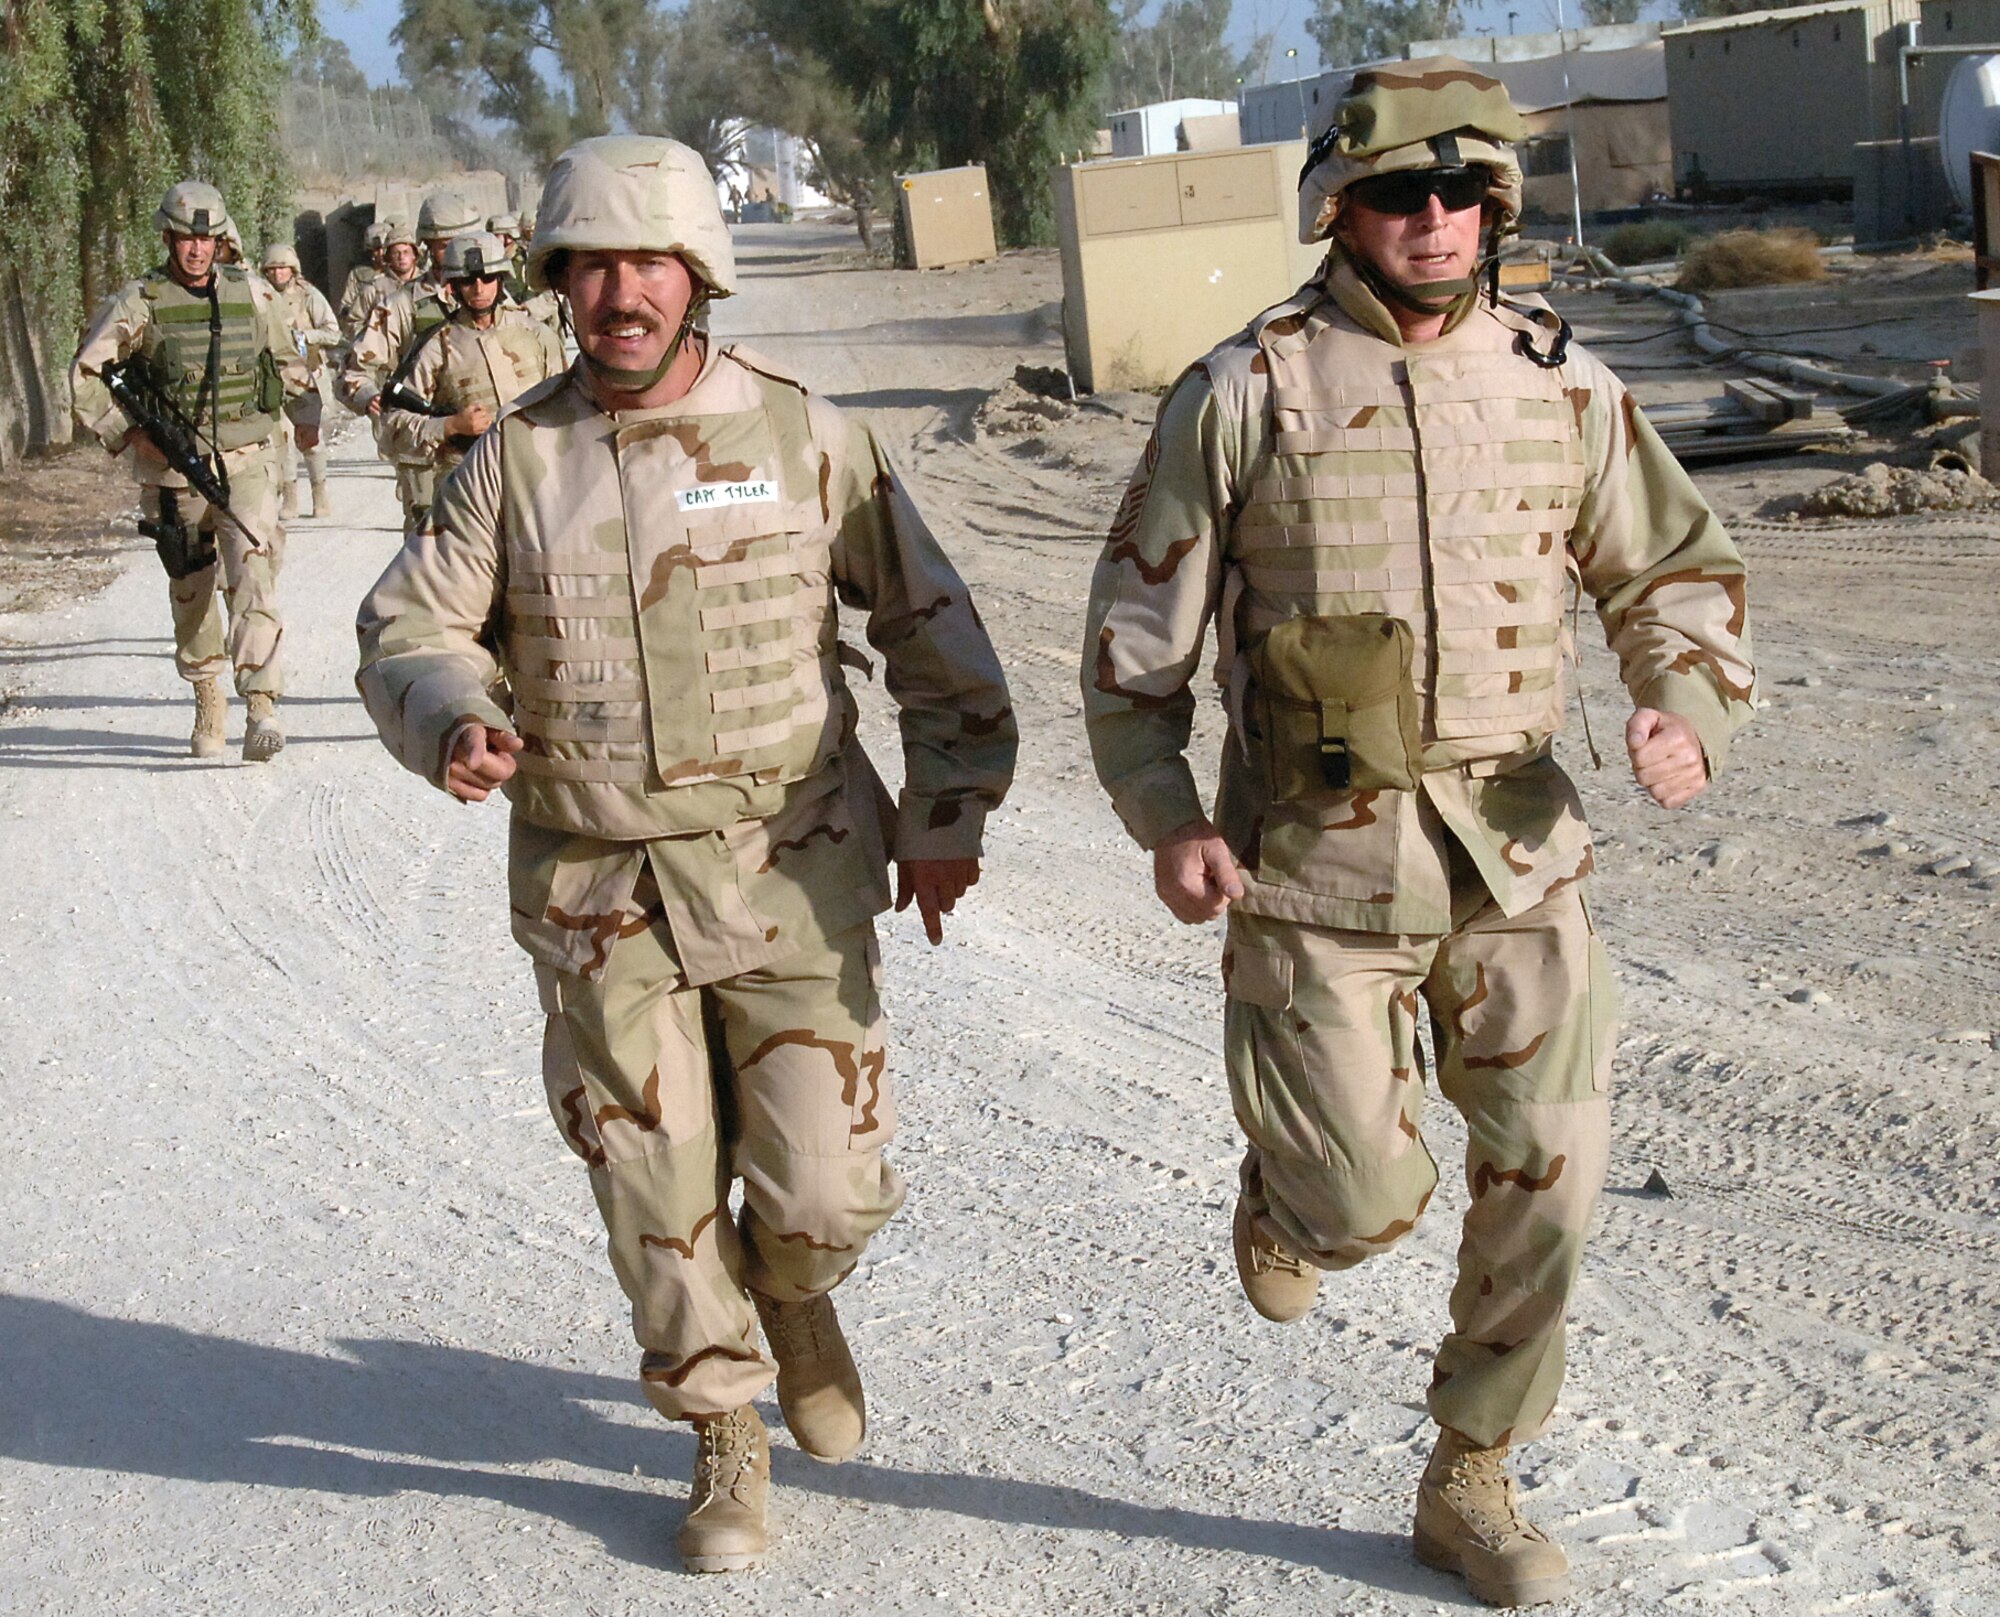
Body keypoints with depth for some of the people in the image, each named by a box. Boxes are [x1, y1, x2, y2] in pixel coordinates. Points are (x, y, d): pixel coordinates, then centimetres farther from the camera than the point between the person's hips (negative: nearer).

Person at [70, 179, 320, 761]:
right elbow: (86, 376, 2)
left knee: (254, 575, -17)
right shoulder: (138, 304, -2)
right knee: (191, 590, 9)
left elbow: (288, 361, 21)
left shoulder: (252, 294, 6)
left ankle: (261, 704, -24)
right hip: (174, 471, 0)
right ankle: (207, 700, 25)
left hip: (246, 463, 0)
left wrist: (305, 417, 12)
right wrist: (126, 431, -7)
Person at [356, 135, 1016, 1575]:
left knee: (826, 1188, -2)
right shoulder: (516, 458, 1)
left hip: (789, 877, -1)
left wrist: (948, 811, 3)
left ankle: (793, 1295, 34)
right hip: (598, 897, 1)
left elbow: (932, 629, 5)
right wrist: (454, 723, -17)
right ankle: (726, 1432, 30)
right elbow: (412, 631, 5)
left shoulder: (801, 435, -2)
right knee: (661, 1197, 7)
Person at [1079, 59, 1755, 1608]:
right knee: (1365, 1203, -2)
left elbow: (1679, 570, 14)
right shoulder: (1244, 394, -4)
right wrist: (1165, 817, -9)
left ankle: (1471, 1484, 25)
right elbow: (1138, 627, 1)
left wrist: (1689, 712, -5)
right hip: (1319, 869, -3)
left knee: (1544, 1189, 4)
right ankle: (1283, 1187, 37)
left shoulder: (1566, 389, 4)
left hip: (1520, 855, 3)